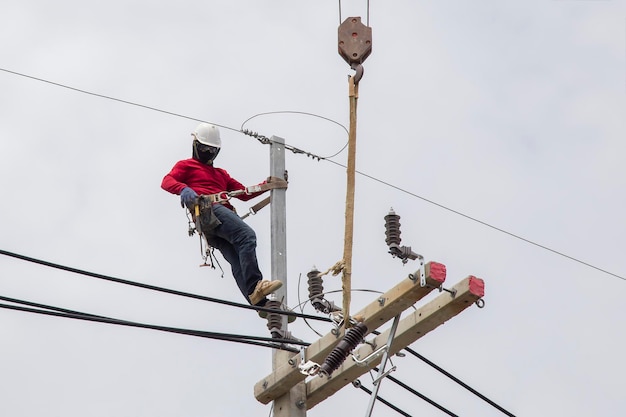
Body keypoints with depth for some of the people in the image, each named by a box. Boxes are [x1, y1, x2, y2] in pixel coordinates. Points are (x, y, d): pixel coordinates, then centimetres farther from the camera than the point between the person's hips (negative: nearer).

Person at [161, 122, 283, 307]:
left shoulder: (221, 174, 41)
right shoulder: (186, 166, 21)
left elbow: (244, 193, 35)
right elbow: (167, 181, 0)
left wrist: (268, 185, 21)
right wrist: (183, 188, -23)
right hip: (209, 210, -7)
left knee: (238, 262, -13)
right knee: (247, 235, -29)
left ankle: (261, 303, -32)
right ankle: (255, 287, -43)